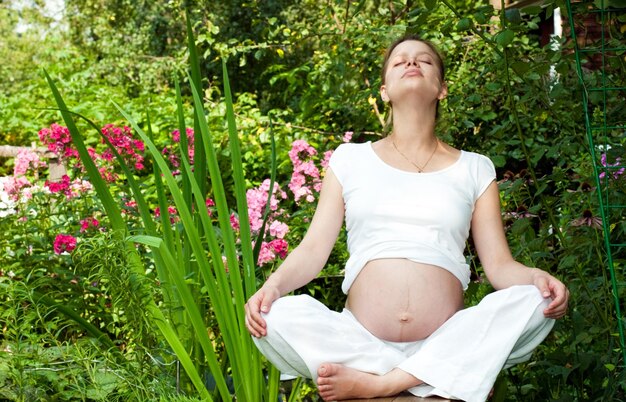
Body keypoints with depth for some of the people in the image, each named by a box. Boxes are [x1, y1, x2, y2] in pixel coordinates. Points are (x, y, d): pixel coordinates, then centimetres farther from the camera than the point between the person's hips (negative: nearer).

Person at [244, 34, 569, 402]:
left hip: (447, 346, 1)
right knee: (277, 317, -27)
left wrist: (538, 278, -15)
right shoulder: (351, 159, 14)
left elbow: (499, 264, 8)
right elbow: (314, 248, 7)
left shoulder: (474, 169, 14)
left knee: (534, 303, -25)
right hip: (359, 342, 0)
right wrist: (273, 286, -14)